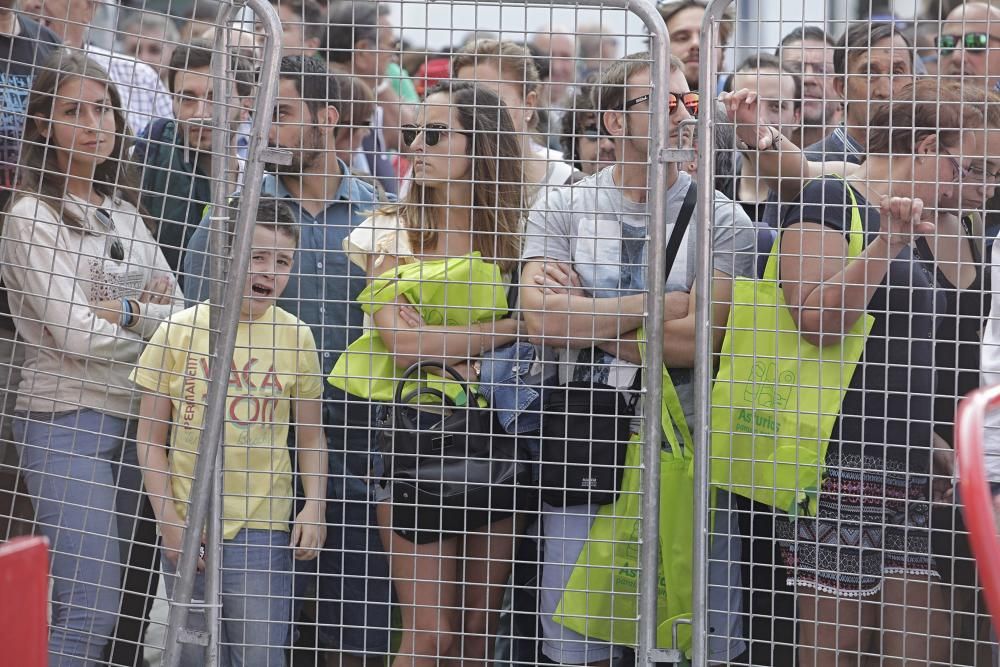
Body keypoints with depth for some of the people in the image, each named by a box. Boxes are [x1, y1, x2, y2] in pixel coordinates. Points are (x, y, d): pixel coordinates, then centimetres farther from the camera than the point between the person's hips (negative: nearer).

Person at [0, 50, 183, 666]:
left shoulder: (123, 212, 14)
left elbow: (180, 313, 9)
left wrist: (128, 311, -9)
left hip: (132, 418, 7)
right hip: (68, 422, -7)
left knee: (108, 600, 6)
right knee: (91, 610, -13)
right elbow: (76, 335, -14)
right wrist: (154, 319, -1)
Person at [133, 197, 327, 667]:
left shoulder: (295, 337, 0)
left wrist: (315, 507, -6)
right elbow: (150, 438, 2)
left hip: (261, 532, 0)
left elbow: (311, 438, 8)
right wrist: (168, 521, -5)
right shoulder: (180, 331, -2)